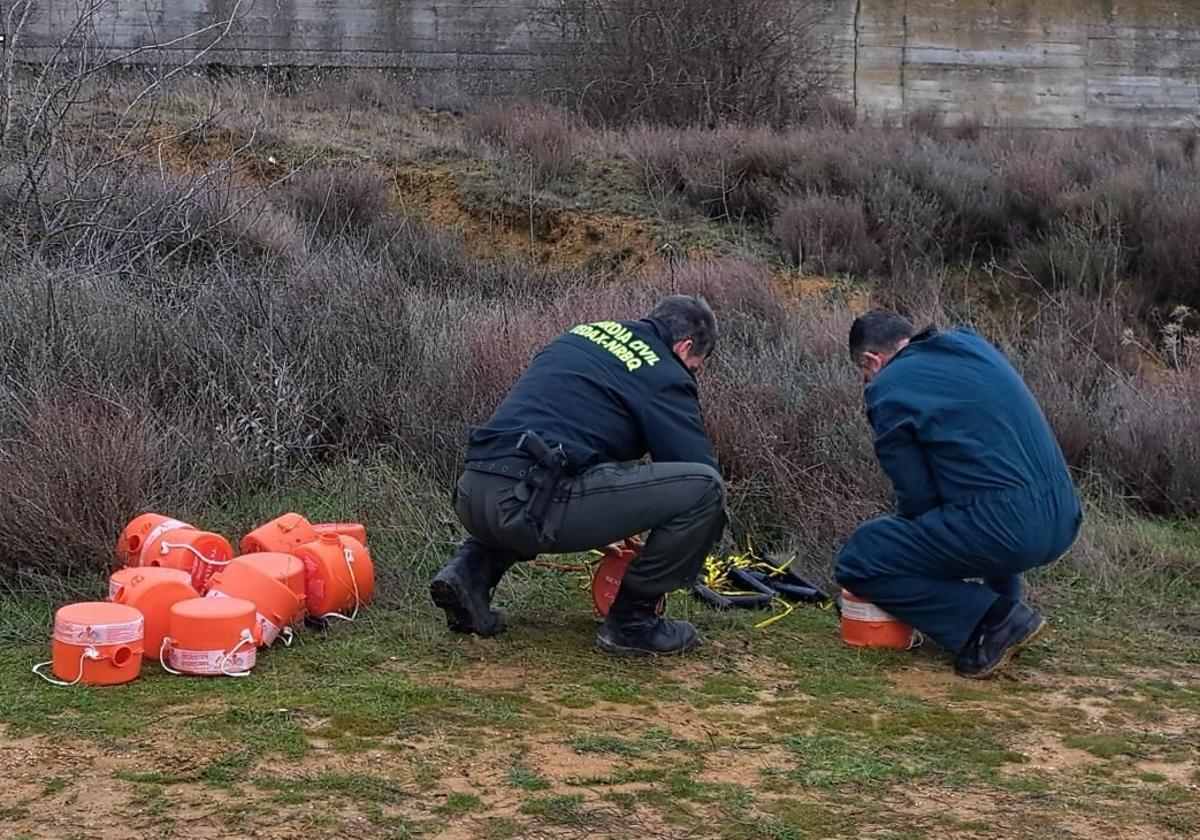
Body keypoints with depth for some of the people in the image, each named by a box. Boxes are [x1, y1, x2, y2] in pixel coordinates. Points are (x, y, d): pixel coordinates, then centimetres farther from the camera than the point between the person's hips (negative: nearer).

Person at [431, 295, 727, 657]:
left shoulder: (586, 332, 27)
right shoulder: (665, 376, 5)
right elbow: (701, 469, 7)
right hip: (532, 504, -8)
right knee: (705, 487, -3)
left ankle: (472, 570, 18)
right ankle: (630, 622, 8)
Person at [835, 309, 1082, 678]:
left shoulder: (888, 388, -2)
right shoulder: (970, 343, 19)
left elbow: (916, 494, 0)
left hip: (1004, 529, -8)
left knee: (856, 563, 2)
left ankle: (993, 620, -5)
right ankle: (1005, 603, 24)